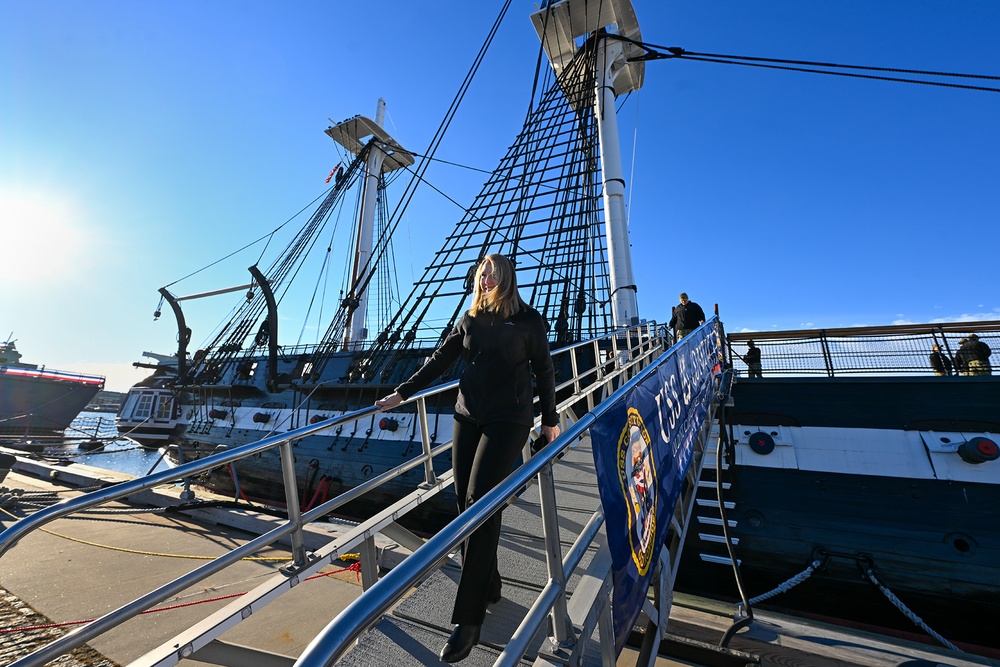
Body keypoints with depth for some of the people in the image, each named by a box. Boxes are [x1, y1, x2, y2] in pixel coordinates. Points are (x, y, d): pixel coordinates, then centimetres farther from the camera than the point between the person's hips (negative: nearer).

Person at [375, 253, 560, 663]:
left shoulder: (527, 319, -2)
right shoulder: (470, 319, 9)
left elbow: (543, 370, 3)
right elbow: (440, 361, 12)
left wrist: (550, 419, 6)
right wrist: (402, 393, 10)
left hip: (508, 421, -4)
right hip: (467, 417, 5)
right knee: (467, 504, 7)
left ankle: (469, 618, 6)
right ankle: (488, 588, 28)